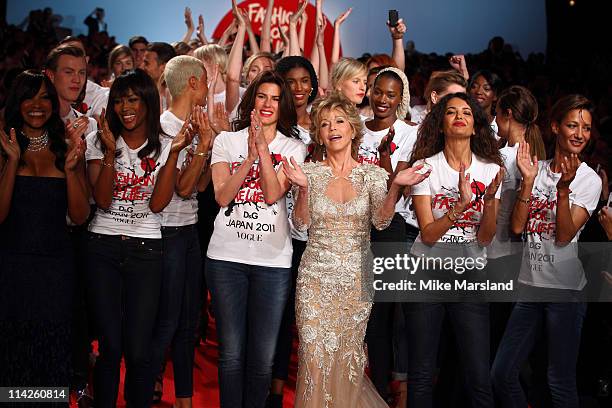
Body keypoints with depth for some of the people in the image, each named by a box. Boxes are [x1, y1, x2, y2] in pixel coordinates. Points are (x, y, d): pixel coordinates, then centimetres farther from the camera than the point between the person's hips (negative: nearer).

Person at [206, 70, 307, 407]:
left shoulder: (293, 148, 7)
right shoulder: (227, 141, 7)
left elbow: (273, 194, -9)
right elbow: (222, 196, -5)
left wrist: (263, 148, -14)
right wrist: (250, 156, -13)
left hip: (273, 260, 0)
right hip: (226, 256, 0)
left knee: (264, 357, 2)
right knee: (231, 353, 3)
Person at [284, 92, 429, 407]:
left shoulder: (373, 174, 3)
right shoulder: (310, 172, 1)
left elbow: (381, 221, -9)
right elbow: (301, 225, -6)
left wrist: (395, 188, -25)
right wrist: (303, 189, -23)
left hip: (357, 277, 1)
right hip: (316, 276, 0)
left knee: (349, 359, 6)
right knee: (315, 359, -3)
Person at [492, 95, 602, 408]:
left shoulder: (589, 180, -3)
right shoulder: (537, 168, 8)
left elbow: (565, 236, -13)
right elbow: (517, 226, -1)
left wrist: (563, 188, -24)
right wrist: (529, 181, -10)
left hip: (565, 288, -4)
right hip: (530, 284, 4)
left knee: (560, 381, 1)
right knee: (501, 374, 6)